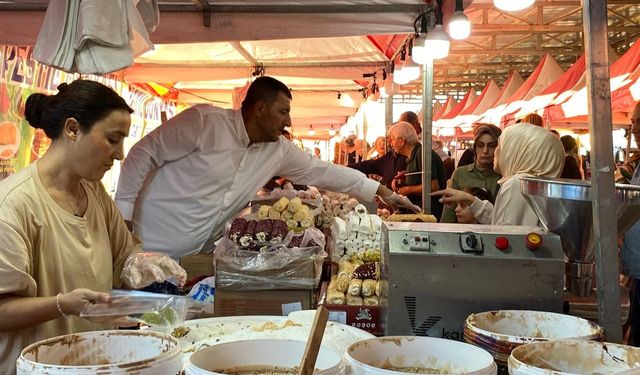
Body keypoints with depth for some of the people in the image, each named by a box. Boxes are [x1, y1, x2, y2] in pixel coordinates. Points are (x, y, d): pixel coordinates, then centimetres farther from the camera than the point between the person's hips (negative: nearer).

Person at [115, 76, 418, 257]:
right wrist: (123, 217, -15)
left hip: (199, 257, 6)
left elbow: (321, 171, 12)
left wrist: (381, 191, 13)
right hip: (151, 249, -6)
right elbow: (143, 154, -13)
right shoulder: (205, 121, -17)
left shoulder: (278, 150, 4)